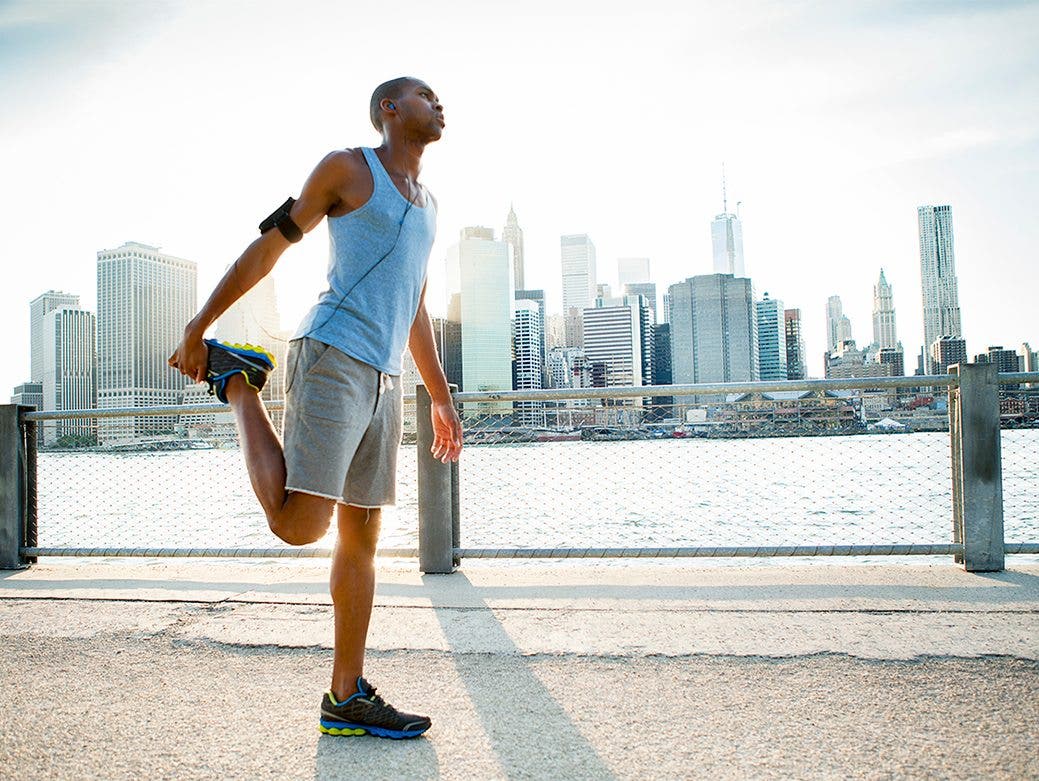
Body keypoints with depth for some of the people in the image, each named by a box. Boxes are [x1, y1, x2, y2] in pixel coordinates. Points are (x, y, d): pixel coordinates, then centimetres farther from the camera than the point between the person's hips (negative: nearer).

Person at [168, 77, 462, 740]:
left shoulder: (427, 206, 25)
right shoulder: (349, 169, 5)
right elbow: (269, 245, 4)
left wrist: (442, 399, 25)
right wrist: (199, 328, 2)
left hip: (385, 380, 7)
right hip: (333, 357, -7)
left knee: (362, 537, 6)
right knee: (299, 524, -16)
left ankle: (347, 699, 13)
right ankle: (239, 384, 7)